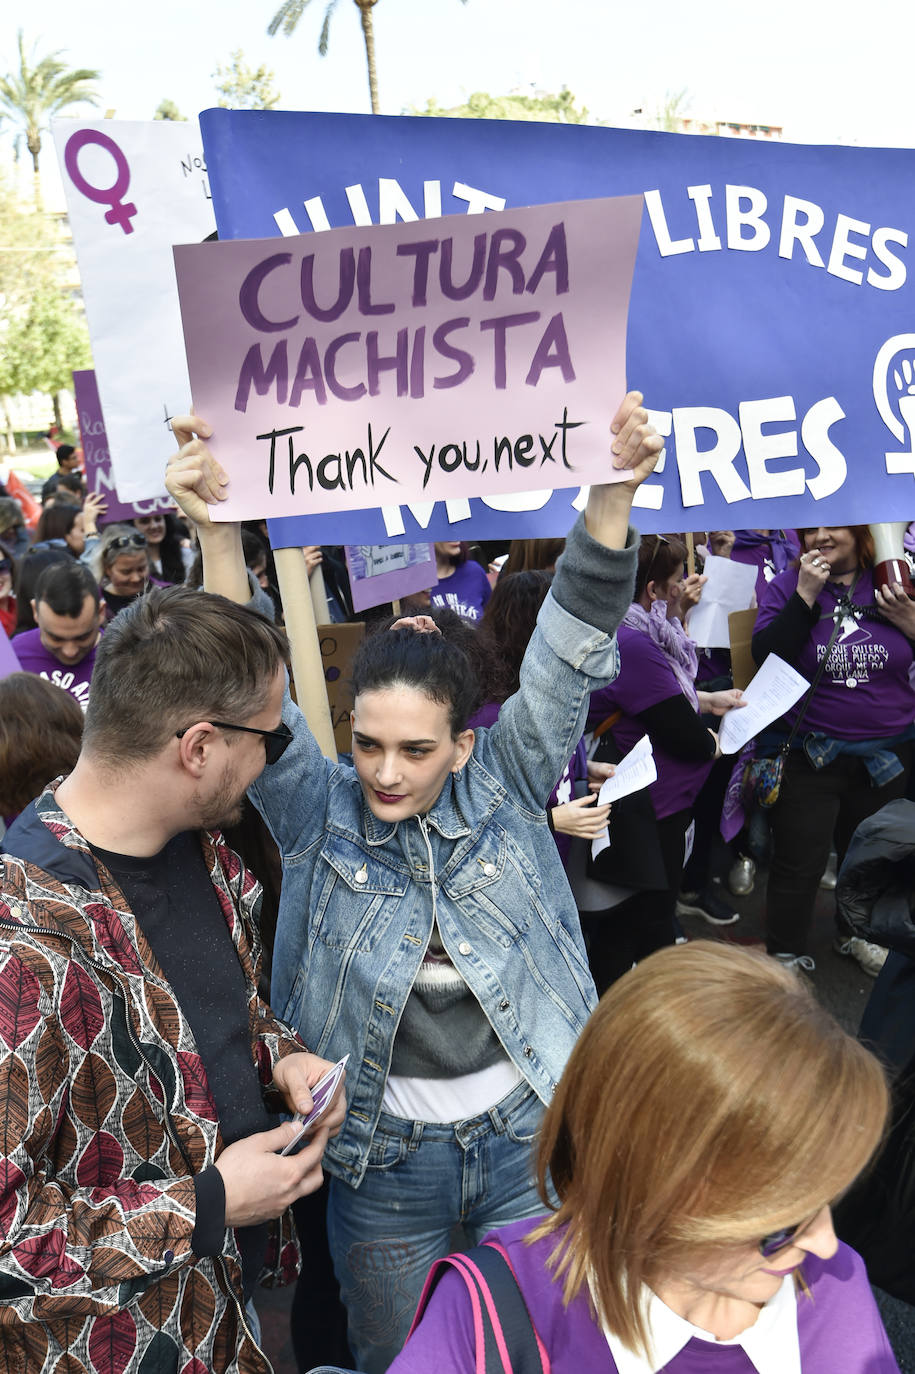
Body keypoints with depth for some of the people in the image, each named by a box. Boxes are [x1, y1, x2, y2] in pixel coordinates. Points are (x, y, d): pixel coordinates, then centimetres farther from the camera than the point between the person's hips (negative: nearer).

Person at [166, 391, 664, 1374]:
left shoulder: (503, 786, -9)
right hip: (381, 1158, 0)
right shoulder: (319, 812, -9)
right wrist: (217, 532, -35)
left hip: (530, 1139, 0)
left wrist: (614, 495, -30)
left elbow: (568, 655, -18)